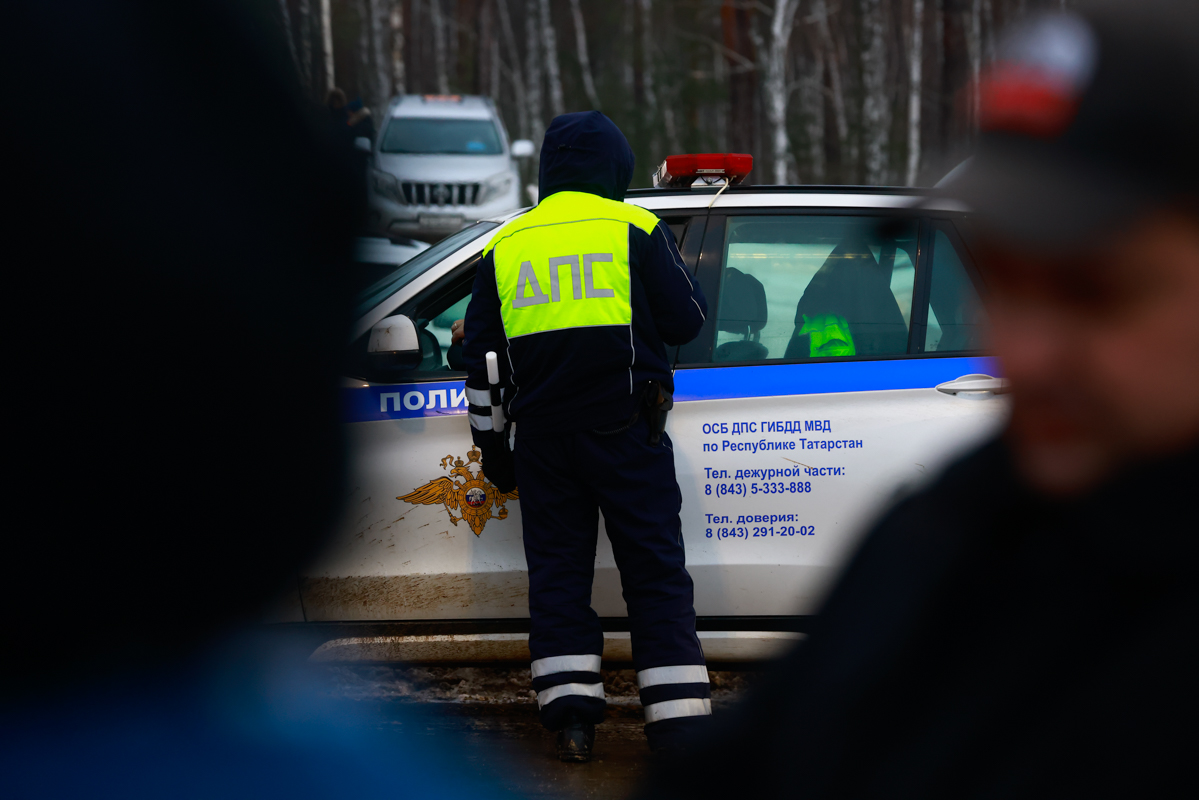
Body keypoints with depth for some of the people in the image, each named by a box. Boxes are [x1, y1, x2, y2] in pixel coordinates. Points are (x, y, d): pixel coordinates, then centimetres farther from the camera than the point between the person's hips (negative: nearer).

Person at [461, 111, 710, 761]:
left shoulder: (504, 248, 10)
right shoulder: (635, 230, -2)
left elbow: (479, 359, 13)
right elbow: (686, 321, -1)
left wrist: (490, 441, 20)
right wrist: (672, 270, 19)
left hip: (542, 438, 3)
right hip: (625, 432, -3)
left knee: (557, 569, 10)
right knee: (655, 573, 0)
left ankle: (571, 719, 5)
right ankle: (678, 723, -5)